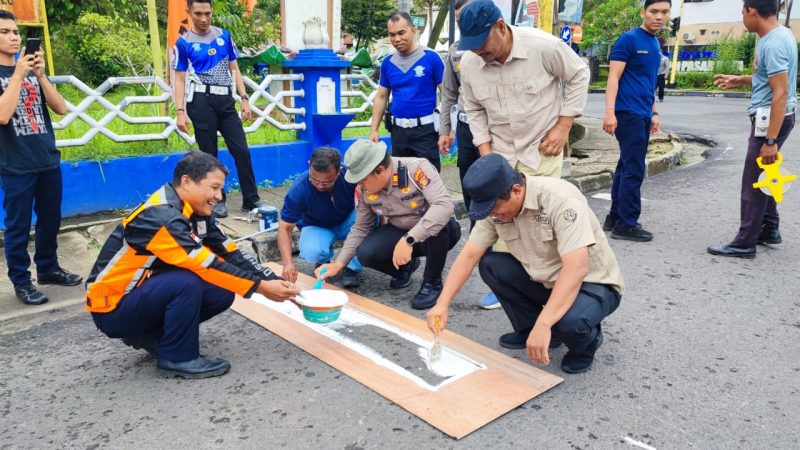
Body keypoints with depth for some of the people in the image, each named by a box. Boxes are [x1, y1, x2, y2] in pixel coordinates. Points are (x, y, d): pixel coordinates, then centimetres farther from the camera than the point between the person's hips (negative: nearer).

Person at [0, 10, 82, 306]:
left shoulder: (32, 70, 9)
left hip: (49, 160, 5)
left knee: (51, 219, 14)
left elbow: (60, 108, 0)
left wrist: (40, 75, -12)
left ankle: (48, 268, 30)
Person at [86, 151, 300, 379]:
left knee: (222, 292, -7)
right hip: (112, 308, -8)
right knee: (187, 282, -31)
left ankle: (151, 335, 10)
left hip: (147, 293, 8)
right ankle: (177, 359, -10)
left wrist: (276, 283, -10)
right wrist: (261, 287, -25)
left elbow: (231, 255, -2)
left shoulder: (196, 213, -1)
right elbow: (208, 266, -30)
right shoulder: (161, 217, -27)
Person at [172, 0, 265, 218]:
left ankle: (251, 200, 8)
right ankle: (217, 201, 14)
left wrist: (244, 98, 5)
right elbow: (180, 79, 0)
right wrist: (180, 111, -10)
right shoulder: (183, 43, 0)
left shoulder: (224, 35, 10)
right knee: (209, 154, 3)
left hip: (226, 100, 3)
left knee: (242, 150, -1)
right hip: (201, 101, -3)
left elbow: (234, 69, 13)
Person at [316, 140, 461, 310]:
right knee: (365, 253, -22)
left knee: (438, 222, -39)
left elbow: (444, 205, -41)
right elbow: (360, 228, 0)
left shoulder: (417, 169, -29)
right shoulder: (363, 189, -11)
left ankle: (432, 282, -10)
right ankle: (405, 266, 12)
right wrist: (338, 264, -9)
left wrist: (408, 240, -47)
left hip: (438, 232, -4)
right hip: (398, 231, 4)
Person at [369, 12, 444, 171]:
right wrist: (373, 130, 8)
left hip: (425, 129, -4)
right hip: (398, 130, 5)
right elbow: (381, 97, 13)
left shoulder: (431, 58, -8)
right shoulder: (387, 62, 5)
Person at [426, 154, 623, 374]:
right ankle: (529, 330, 6)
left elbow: (577, 268, -38)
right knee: (489, 265, -11)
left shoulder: (560, 200, -31)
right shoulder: (495, 206, -12)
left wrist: (543, 324, -43)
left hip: (593, 283, -6)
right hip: (545, 279, 6)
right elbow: (469, 256, -7)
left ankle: (587, 340, 2)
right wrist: (442, 304, -16)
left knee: (569, 322, -36)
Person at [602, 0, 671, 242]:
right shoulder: (629, 39, -8)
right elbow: (613, 77, -13)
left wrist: (654, 113, 21)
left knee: (626, 167, 10)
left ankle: (615, 218, 18)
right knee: (634, 170, -8)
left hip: (642, 115, 8)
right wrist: (610, 111, -22)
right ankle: (626, 225, -1)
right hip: (627, 113, -8)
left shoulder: (656, 44, 17)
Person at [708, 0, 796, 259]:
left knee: (753, 181, -5)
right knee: (762, 177, 20)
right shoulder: (778, 35, 10)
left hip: (771, 117, -10)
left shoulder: (773, 43, -22)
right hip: (772, 116, 10)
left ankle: (744, 244, 0)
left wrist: (770, 140, -28)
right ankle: (769, 229, 30)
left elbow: (780, 93, -26)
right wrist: (741, 80, 27)